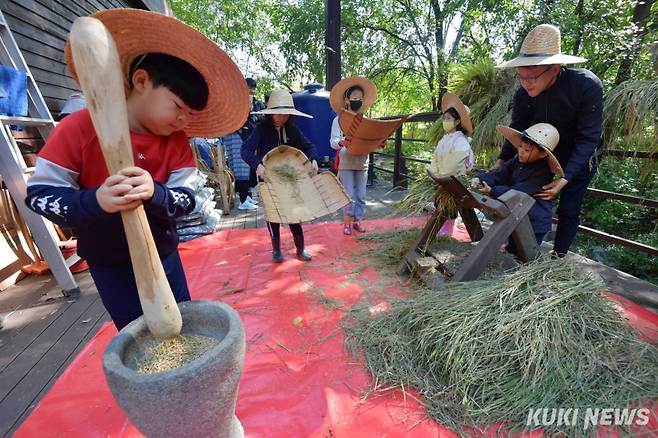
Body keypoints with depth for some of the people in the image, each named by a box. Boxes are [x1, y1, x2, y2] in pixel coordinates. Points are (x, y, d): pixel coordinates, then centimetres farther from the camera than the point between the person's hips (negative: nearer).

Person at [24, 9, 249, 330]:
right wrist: (95, 201, -35)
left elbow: (186, 199, -14)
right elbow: (39, 193, -15)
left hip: (162, 253, 3)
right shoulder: (80, 128, -17)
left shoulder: (177, 142, -9)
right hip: (109, 263, -2)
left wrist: (154, 194, -35)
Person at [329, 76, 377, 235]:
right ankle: (347, 222, 12)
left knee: (361, 195, 7)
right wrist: (342, 142, -32)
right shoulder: (339, 119, -2)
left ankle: (357, 220, 20)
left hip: (362, 162, 4)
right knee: (349, 195, -2)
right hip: (346, 162, -4)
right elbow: (333, 142, -11)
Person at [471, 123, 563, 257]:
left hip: (534, 224, -7)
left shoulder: (542, 173, -23)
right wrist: (481, 179, -25)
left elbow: (518, 192, -31)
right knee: (511, 250, 24)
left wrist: (492, 191, -36)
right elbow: (499, 174, -7)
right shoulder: (518, 161, 0)